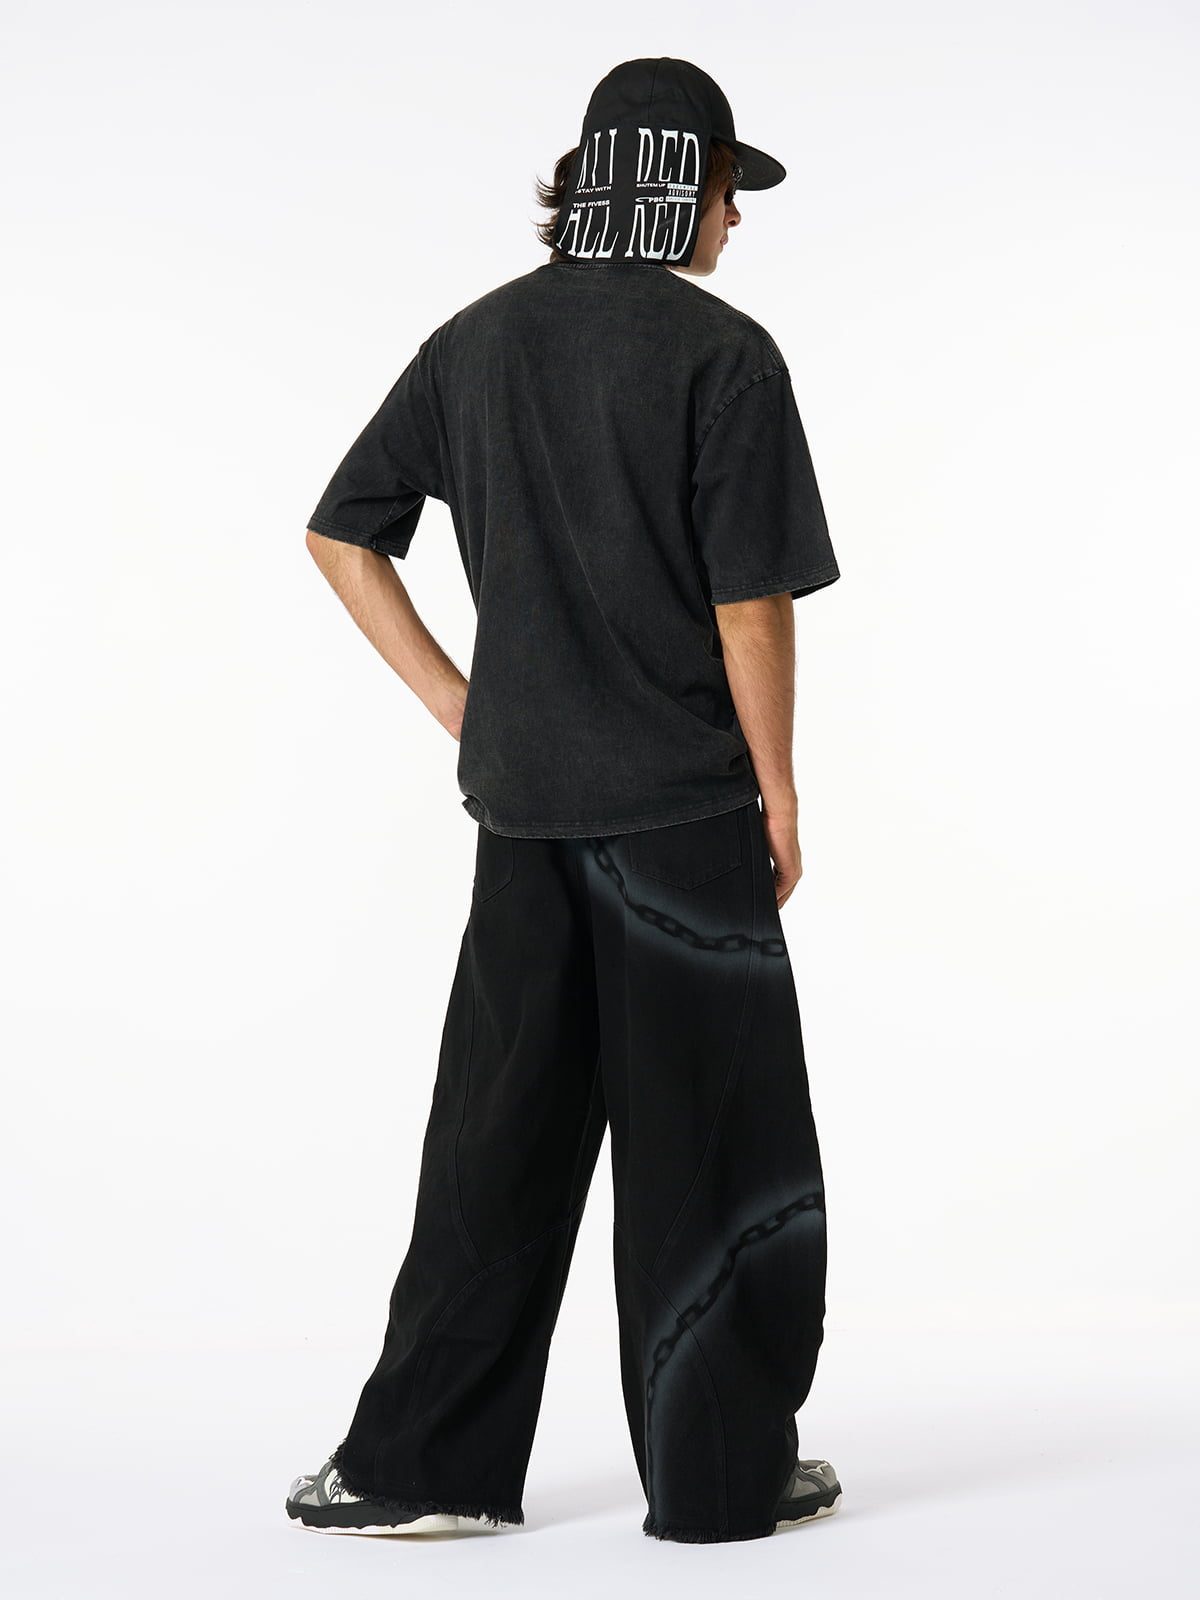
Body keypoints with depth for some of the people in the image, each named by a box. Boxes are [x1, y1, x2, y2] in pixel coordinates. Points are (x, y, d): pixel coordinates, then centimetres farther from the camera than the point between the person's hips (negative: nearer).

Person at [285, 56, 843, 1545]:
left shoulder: (476, 341, 8)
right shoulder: (722, 353, -9)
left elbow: (339, 535, 10)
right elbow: (753, 601, -13)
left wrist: (458, 705, 10)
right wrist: (778, 788, -2)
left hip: (522, 803, 5)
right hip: (684, 804, -5)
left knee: (501, 1136, 11)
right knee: (711, 1141, 5)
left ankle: (417, 1461, 14)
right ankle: (722, 1471, 15)